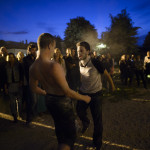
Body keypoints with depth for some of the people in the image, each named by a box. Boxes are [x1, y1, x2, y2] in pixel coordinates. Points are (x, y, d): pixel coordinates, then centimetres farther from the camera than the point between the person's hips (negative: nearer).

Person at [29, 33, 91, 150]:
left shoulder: (33, 67, -6)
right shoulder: (54, 66, -31)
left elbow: (34, 88, 8)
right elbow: (67, 91, -27)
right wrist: (85, 98, -11)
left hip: (49, 100, 8)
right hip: (62, 102, -8)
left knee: (59, 127, 31)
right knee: (70, 136, 9)